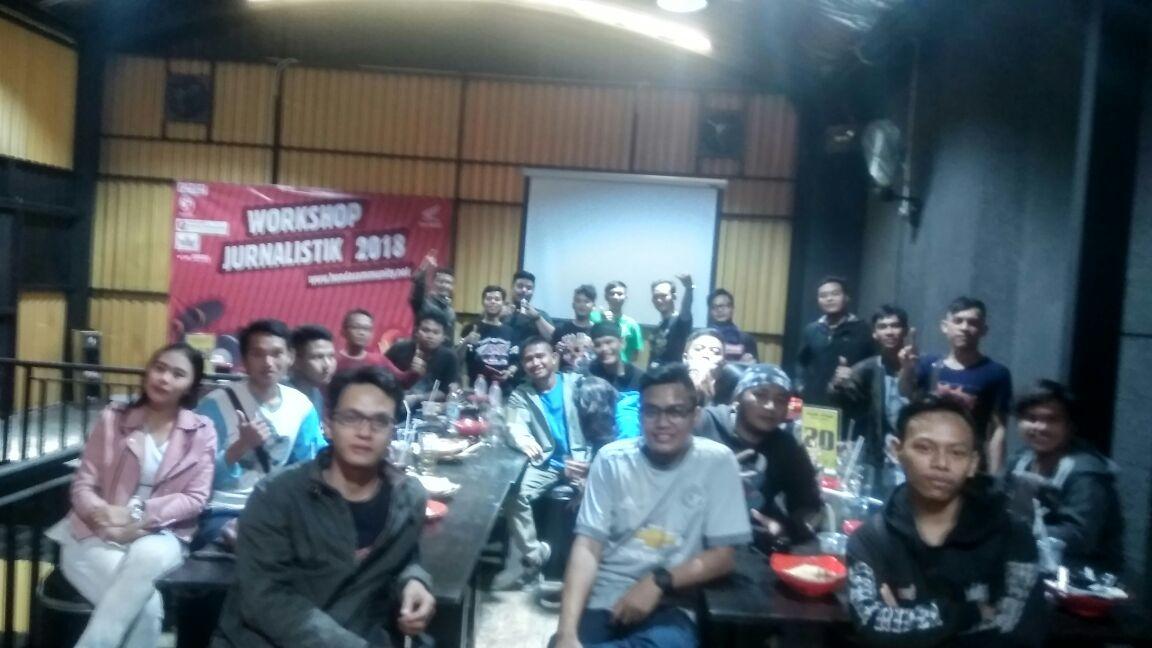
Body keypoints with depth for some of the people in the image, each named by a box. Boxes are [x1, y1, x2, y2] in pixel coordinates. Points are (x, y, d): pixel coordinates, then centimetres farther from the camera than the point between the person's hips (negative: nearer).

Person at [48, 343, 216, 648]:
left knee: (147, 555, -37)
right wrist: (103, 513, -19)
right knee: (146, 606, -30)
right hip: (97, 534, -1)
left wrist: (140, 515, -15)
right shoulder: (112, 419, 6)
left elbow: (195, 498, -1)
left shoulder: (202, 432, 5)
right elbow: (82, 485, 3)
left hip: (159, 535, 1)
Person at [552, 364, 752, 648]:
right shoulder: (611, 459, 1)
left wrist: (659, 582, -17)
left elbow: (722, 556, 0)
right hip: (601, 600, 0)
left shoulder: (717, 462, -1)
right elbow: (588, 545, -4)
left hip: (669, 607, 0)